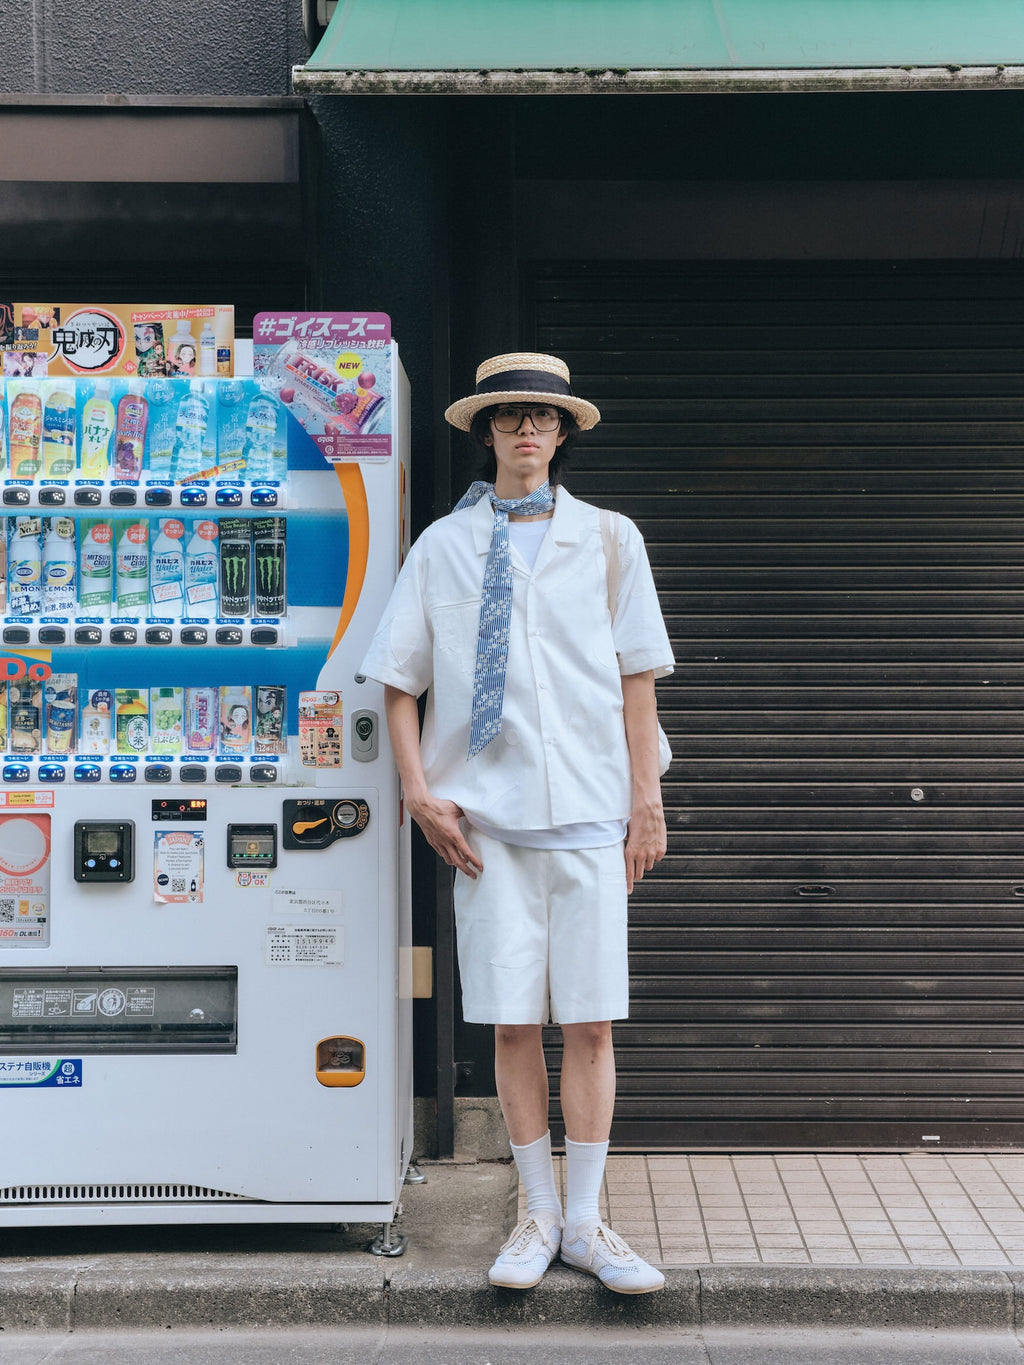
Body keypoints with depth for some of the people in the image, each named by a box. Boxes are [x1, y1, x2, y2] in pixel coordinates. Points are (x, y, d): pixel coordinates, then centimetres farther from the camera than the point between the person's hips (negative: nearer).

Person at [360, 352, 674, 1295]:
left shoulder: (610, 539, 9)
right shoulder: (443, 546, 7)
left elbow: (637, 677, 8)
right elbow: (398, 679, 8)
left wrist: (647, 799, 3)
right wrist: (419, 792, -2)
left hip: (590, 811, 0)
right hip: (485, 816, 0)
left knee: (590, 1020, 3)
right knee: (512, 1021, 4)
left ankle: (585, 1222, 16)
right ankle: (540, 1216, 20)